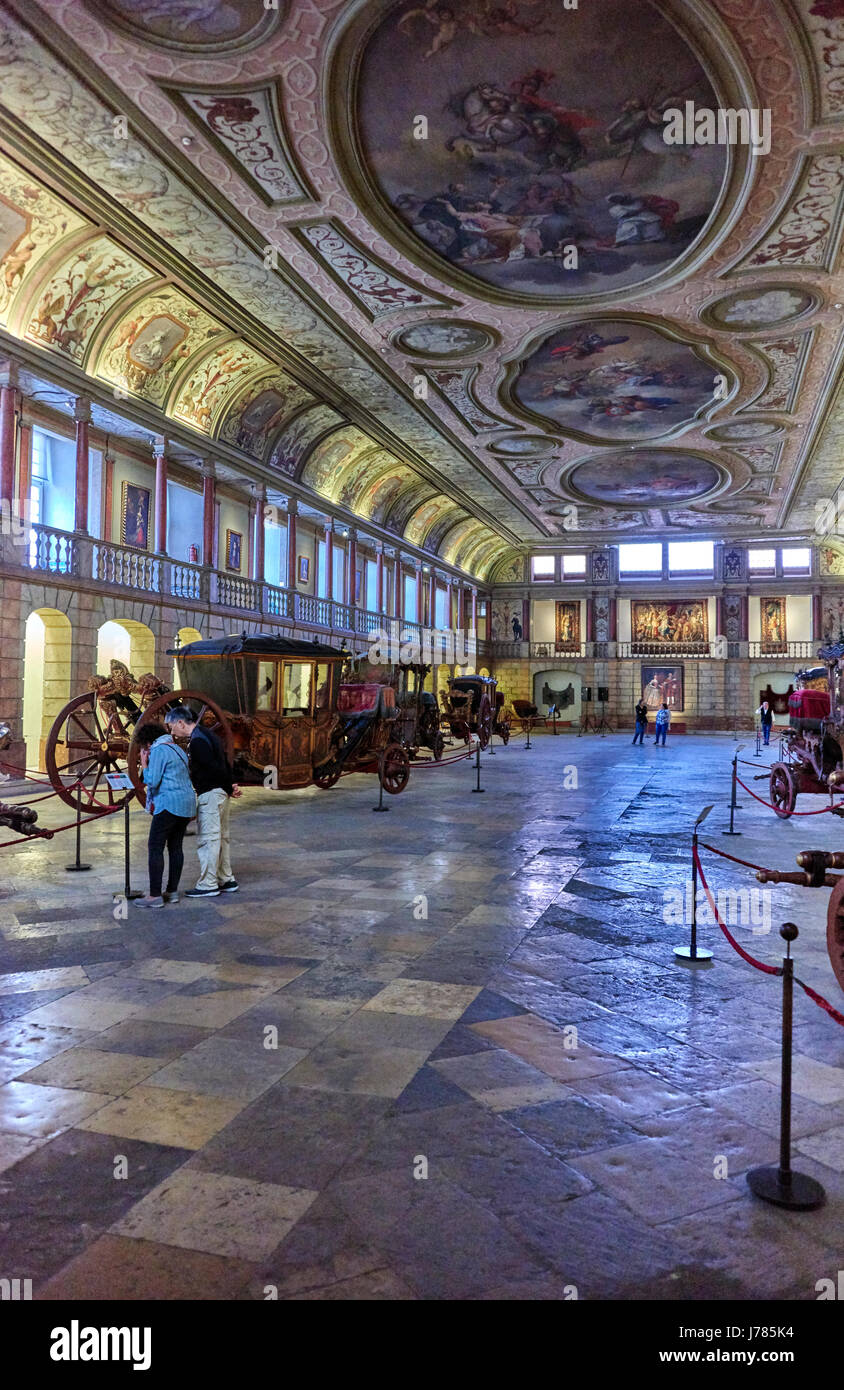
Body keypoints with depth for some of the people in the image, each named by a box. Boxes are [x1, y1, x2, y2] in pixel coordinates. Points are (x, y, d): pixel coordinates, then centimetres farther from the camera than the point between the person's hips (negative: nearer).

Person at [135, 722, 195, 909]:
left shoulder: (158, 751, -8)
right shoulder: (177, 749, 20)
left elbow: (152, 782, -13)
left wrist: (144, 765, 0)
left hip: (169, 804, -9)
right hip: (187, 802, 9)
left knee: (155, 849, -5)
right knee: (176, 847, 12)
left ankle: (155, 896, -7)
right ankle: (173, 891, 16)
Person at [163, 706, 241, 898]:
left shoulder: (197, 741, -17)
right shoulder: (207, 734, 15)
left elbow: (215, 768, -21)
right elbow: (224, 762, 16)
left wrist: (229, 788, -11)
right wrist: (231, 784, 9)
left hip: (210, 795, -10)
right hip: (221, 793, 10)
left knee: (207, 839, -4)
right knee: (221, 837, 15)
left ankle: (208, 885, 1)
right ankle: (227, 880, 21)